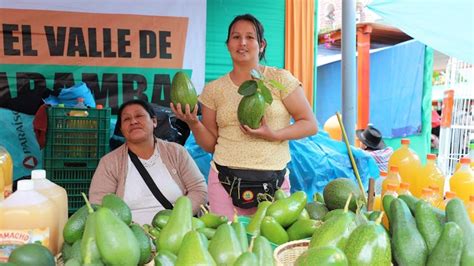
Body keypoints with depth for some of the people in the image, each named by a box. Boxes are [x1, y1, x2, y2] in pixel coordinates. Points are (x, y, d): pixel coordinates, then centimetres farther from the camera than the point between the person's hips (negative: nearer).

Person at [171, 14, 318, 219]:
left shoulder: (280, 79, 0)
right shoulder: (213, 90, 6)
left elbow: (310, 125, -1)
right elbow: (211, 144, 9)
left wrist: (273, 135, -15)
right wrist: (193, 123, -8)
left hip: (274, 181, -1)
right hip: (224, 180, 1)